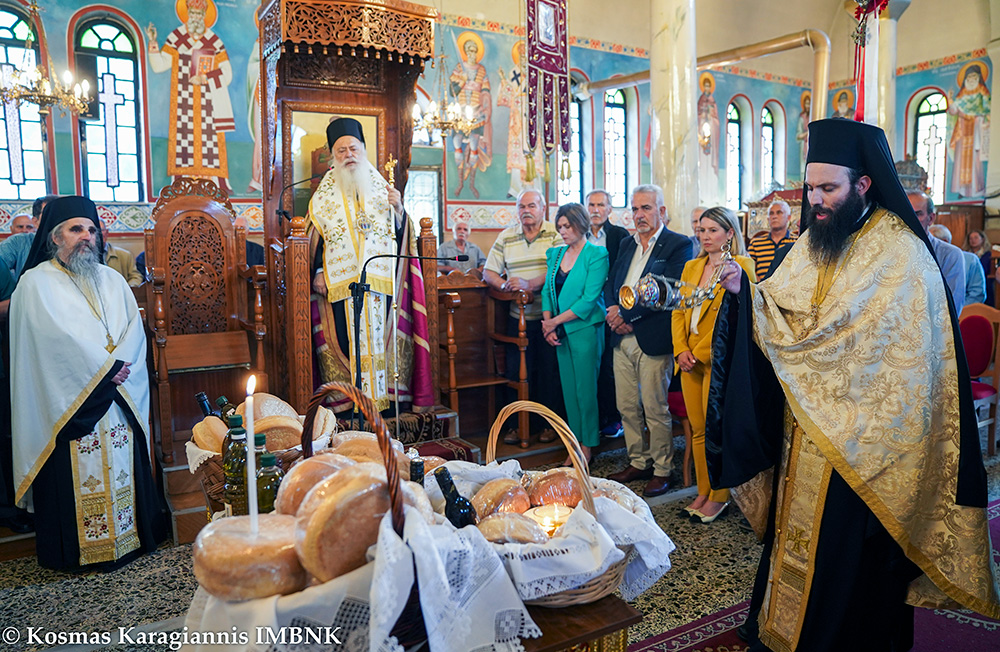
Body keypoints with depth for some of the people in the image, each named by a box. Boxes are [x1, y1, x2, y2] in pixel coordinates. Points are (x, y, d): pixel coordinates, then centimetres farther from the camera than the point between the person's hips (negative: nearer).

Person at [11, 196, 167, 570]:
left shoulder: (112, 280, 15)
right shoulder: (37, 282, -1)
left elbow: (134, 330, 6)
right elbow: (58, 335, -13)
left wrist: (119, 364, -12)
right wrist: (107, 367, -15)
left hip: (119, 400, 5)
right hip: (67, 405, -4)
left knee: (122, 469, 6)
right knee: (73, 478, -2)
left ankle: (129, 538, 16)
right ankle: (74, 551, 10)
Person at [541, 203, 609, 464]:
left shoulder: (597, 254, -9)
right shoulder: (555, 254, 11)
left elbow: (589, 299, -15)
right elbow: (547, 290, 11)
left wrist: (555, 321, -13)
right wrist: (547, 323, -5)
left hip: (585, 328, -6)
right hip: (561, 333, 6)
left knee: (586, 387, 0)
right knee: (569, 388, 9)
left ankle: (587, 447, 12)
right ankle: (575, 445, 18)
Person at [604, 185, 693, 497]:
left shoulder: (679, 245, -5)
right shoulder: (626, 245, 17)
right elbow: (611, 285, 15)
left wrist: (626, 313, -14)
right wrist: (615, 313, -6)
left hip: (653, 340, -6)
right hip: (623, 339, 7)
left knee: (655, 409, 2)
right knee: (627, 407, 12)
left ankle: (662, 469, 16)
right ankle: (638, 462, 27)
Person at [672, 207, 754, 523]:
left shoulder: (741, 265, -3)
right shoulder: (691, 267, 16)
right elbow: (678, 311, 12)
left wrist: (700, 352, -17)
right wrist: (681, 350, -1)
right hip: (690, 359, 6)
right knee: (698, 430, 9)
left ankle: (719, 496, 13)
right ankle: (703, 492, 20)